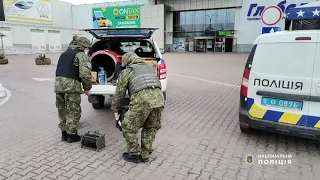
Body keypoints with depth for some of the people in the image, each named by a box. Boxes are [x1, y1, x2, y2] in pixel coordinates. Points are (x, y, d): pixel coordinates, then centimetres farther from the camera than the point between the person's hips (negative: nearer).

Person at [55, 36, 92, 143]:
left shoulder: (64, 53, 22)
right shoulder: (81, 55, -3)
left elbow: (61, 70, 18)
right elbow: (85, 74, -14)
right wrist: (87, 88, -2)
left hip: (58, 84, 8)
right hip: (72, 86, -7)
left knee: (62, 111, 17)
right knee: (73, 112, 4)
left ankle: (64, 134, 27)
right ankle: (72, 135, 12)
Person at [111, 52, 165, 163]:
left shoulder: (127, 71, 17)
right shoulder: (149, 67, 31)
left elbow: (119, 93, 19)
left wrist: (115, 110, 31)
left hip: (142, 99, -5)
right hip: (158, 97, 6)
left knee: (128, 128, 15)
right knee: (151, 128, 25)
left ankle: (134, 155, 25)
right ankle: (145, 155, 31)